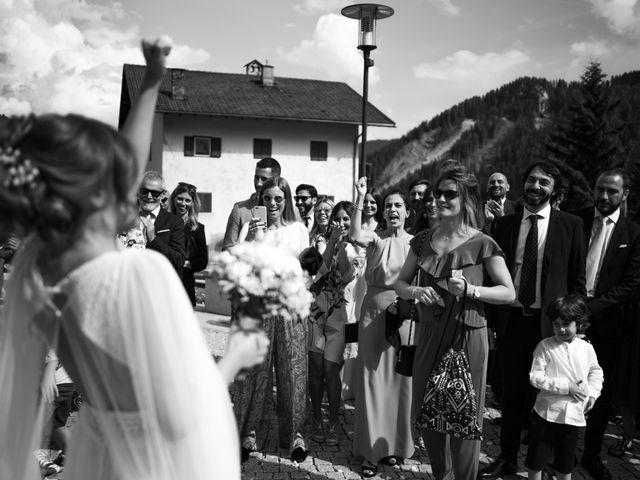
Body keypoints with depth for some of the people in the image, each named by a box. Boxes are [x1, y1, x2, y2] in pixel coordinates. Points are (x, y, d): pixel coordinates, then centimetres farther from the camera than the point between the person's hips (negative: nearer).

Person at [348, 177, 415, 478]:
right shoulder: (375, 239, 0)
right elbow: (354, 236, -23)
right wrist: (360, 198, -25)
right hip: (373, 310, -1)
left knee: (400, 378, 8)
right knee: (372, 378, 4)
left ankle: (394, 444, 25)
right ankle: (371, 449, 15)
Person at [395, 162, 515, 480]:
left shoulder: (481, 244, -8)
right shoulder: (424, 241, 4)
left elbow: (508, 293, -6)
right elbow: (400, 284, 10)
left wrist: (469, 290, -20)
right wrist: (415, 291, -12)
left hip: (466, 335, -4)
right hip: (429, 335, 4)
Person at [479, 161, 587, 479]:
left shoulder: (570, 225, -1)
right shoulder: (504, 224, 5)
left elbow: (577, 279, 0)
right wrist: (490, 321, 3)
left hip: (549, 322, -2)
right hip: (511, 319, 2)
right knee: (511, 391, 12)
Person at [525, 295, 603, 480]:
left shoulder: (587, 349, 0)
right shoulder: (545, 346, -11)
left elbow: (596, 372, 17)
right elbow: (535, 377, -15)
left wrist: (592, 393, 1)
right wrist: (565, 386, -20)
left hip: (574, 415, 3)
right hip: (547, 413, -3)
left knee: (565, 464, 18)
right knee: (536, 460, 6)